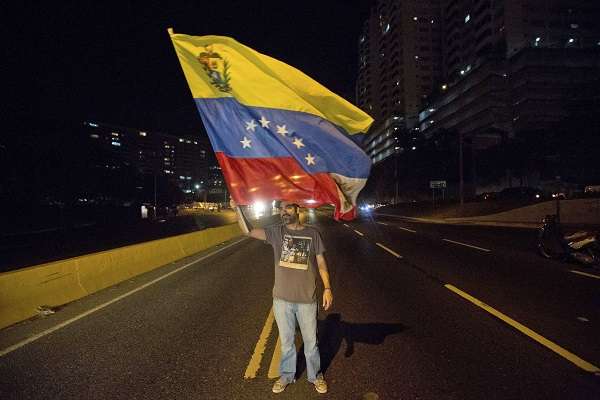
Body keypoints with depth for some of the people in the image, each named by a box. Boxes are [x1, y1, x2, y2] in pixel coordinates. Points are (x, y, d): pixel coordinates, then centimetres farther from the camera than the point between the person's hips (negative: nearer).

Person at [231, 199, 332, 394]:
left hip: (306, 299, -1)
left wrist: (327, 288, -7)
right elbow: (248, 231, -11)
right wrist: (237, 209, -22)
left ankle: (315, 376, 37)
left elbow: (321, 262, 0)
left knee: (310, 341, 15)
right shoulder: (276, 232, -2)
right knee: (286, 341, 18)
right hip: (282, 298, 1)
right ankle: (286, 375, 39)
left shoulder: (312, 233, -4)